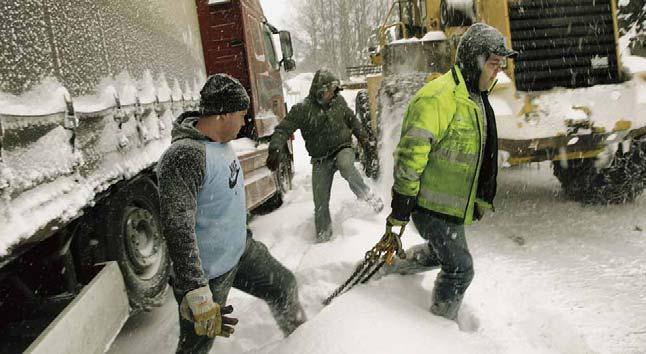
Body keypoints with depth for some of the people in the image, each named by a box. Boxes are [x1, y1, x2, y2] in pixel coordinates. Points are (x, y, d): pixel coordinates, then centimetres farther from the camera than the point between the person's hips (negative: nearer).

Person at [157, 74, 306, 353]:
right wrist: (198, 297, -35)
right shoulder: (183, 156, -28)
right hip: (208, 273, -9)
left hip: (241, 250, 9)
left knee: (284, 286, 22)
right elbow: (178, 230, -32)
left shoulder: (221, 142, 2)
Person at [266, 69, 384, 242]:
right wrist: (275, 150, -32)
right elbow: (283, 129, -17)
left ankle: (365, 194, -12)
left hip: (342, 148, 0)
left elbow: (352, 120, 16)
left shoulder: (339, 101, -2)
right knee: (320, 201, 0)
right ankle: (323, 233, 23)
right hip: (320, 159, 0)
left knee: (345, 165, -36)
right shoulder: (302, 109, -13)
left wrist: (363, 137, 15)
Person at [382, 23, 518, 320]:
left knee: (441, 253, 27)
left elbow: (480, 157, 22)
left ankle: (390, 266, 46)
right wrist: (401, 205, -23)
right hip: (430, 204, -10)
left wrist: (481, 200, 23)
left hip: (451, 203, 10)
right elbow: (411, 153, -25)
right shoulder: (438, 96, -23)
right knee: (459, 268, -1)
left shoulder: (475, 99, 11)